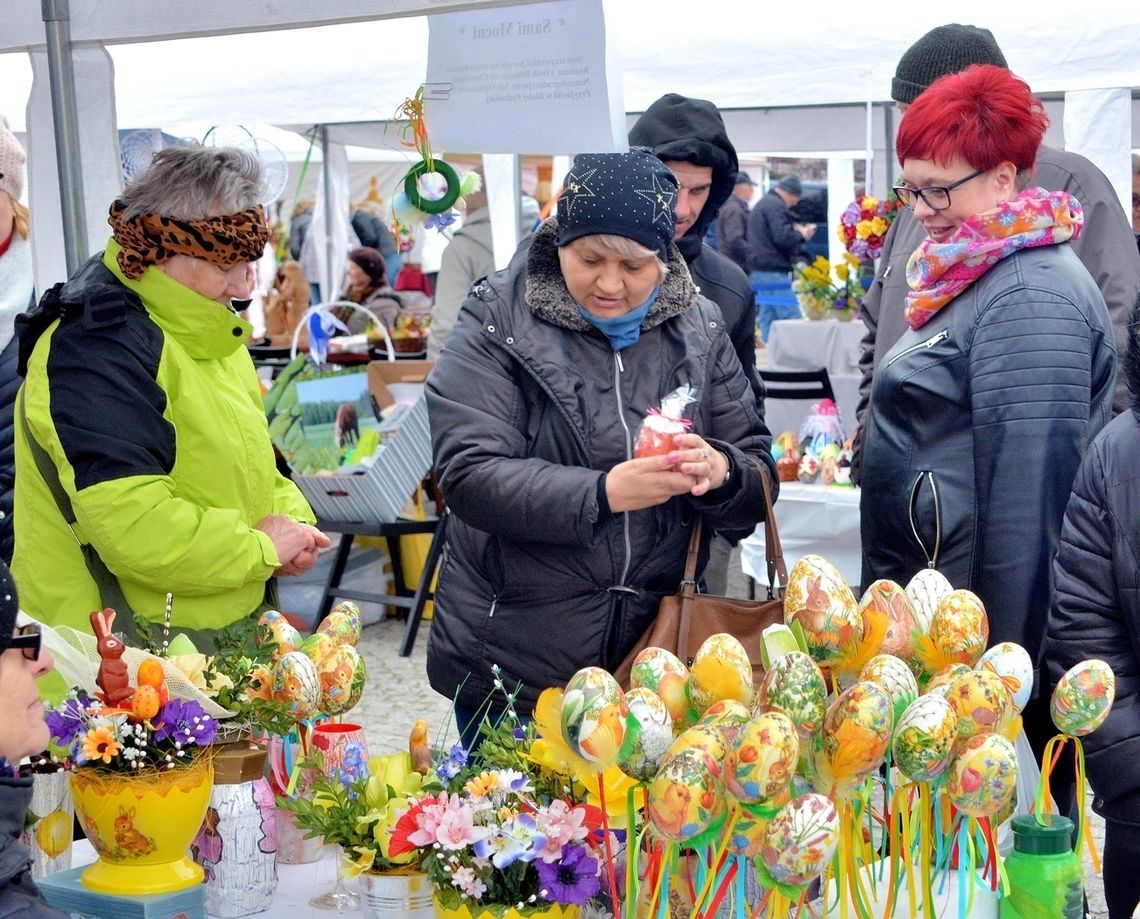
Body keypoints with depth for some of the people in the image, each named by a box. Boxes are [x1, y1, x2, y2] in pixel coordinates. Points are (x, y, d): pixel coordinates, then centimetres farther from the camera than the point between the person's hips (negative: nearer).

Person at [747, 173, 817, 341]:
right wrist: (802, 235, -6)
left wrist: (795, 231, 17)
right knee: (791, 318, -9)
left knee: (767, 319, 10)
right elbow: (782, 237, -22)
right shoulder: (776, 206, -12)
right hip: (775, 272, -10)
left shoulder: (762, 204, 22)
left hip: (759, 271, 10)